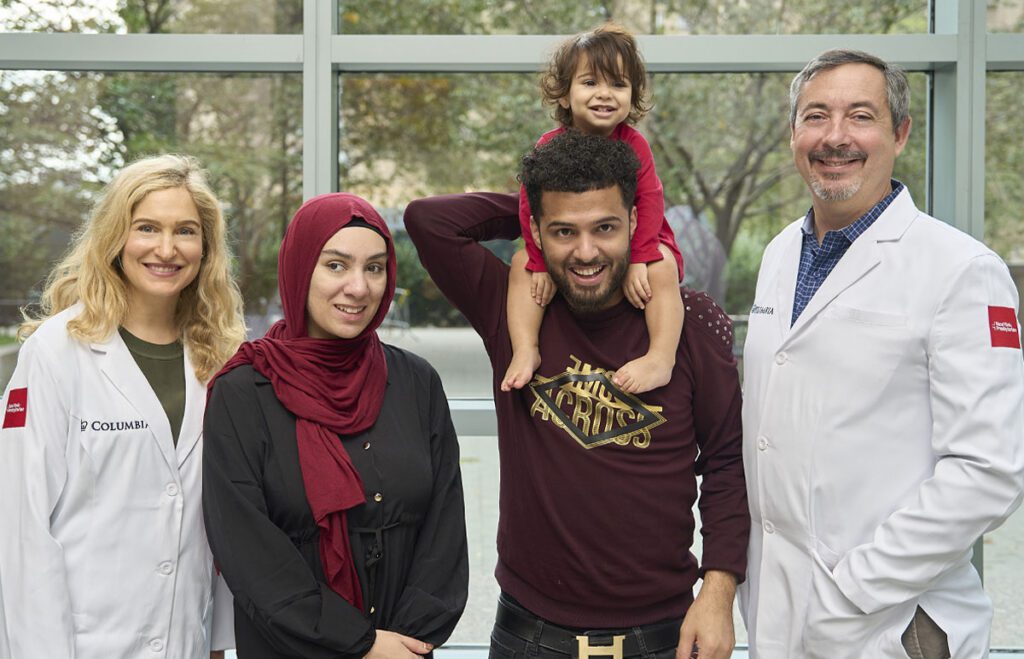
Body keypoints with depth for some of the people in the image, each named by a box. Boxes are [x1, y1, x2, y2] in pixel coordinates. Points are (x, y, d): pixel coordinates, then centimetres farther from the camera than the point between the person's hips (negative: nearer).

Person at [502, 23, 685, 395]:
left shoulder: (633, 145, -14)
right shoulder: (550, 146, -11)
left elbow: (649, 202, -19)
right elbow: (532, 205, -12)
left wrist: (638, 260, -29)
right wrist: (540, 262, -20)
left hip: (634, 242, -2)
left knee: (661, 267, -31)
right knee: (522, 263, -18)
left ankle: (661, 358, -34)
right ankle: (525, 350, -22)